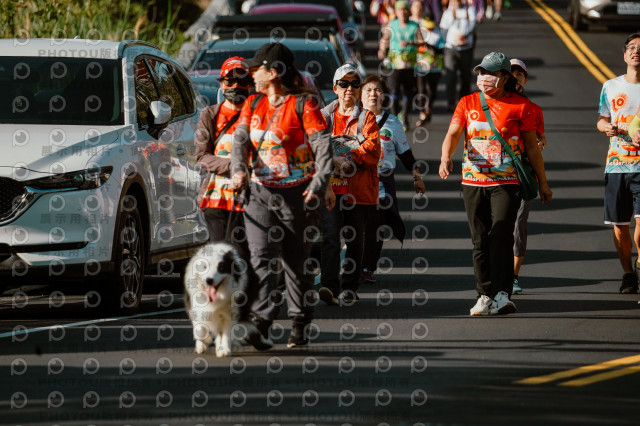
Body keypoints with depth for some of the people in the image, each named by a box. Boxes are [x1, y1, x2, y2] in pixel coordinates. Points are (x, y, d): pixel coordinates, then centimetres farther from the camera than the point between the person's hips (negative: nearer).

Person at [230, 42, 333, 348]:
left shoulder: (303, 104, -6)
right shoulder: (253, 104, 11)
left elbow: (322, 146, -12)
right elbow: (240, 139, 2)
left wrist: (319, 183, -26)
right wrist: (238, 170, -19)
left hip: (296, 193, -4)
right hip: (260, 191, 4)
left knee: (297, 262, 7)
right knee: (261, 257, -11)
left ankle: (300, 325, 20)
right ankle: (260, 323, -20)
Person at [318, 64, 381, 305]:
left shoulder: (366, 117, 7)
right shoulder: (325, 115, 12)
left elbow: (373, 148, -6)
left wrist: (350, 158, -17)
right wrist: (332, 161, -14)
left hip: (359, 189, 0)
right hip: (331, 187, 0)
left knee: (354, 239, 6)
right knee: (331, 236, -15)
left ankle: (350, 288, 15)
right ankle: (329, 286, -23)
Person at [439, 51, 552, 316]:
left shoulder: (520, 105, 2)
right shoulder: (468, 103, 8)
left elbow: (531, 146, 8)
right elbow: (452, 134, -2)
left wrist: (543, 183, 11)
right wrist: (446, 158, -24)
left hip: (507, 182, -3)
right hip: (473, 182, 3)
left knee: (501, 235, -16)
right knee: (480, 240, 5)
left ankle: (502, 294, -19)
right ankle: (484, 295, 13)